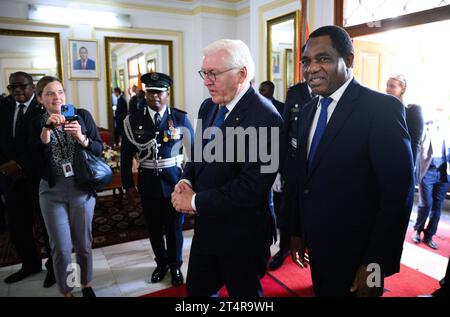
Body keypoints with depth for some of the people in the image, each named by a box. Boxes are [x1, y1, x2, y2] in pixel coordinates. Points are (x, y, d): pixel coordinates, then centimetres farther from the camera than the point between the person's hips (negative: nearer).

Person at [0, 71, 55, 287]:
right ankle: (30, 264, 33)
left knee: (48, 223, 9)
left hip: (40, 176, -5)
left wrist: (19, 164, -17)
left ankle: (54, 265, 27)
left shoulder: (44, 108, -10)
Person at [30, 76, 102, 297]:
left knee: (83, 243, 13)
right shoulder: (37, 123, 1)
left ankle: (86, 285, 35)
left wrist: (81, 138, -21)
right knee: (61, 248, 5)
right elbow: (36, 157, -12)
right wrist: (47, 128, -22)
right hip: (52, 191, 0)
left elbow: (99, 148, -3)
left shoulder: (82, 115, -2)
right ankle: (66, 292, 27)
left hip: (82, 188, 0)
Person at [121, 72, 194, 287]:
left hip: (175, 181, -1)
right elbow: (126, 155, 4)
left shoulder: (181, 119, -5)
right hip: (148, 183, 2)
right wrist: (128, 185, 2)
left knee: (174, 227, 12)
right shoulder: (134, 120, -1)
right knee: (154, 227, 15)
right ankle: (161, 263, 39)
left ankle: (175, 266, 34)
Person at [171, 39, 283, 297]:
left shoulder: (264, 116, -23)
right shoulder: (208, 107, 4)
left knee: (244, 292, 18)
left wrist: (196, 202, -19)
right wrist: (186, 181, -6)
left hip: (242, 234, -7)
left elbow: (252, 186, -27)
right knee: (196, 290, 23)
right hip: (206, 224, 7)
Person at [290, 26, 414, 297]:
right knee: (322, 291, 23)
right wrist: (298, 232, 11)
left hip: (356, 255, -6)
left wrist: (377, 264, -19)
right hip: (317, 247, 6)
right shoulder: (307, 112, 6)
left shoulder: (382, 108, -16)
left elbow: (399, 192, -19)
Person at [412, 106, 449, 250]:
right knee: (425, 204, -3)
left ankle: (429, 236, 20)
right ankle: (417, 230, 20)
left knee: (437, 206, 7)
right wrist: (428, 133, -17)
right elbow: (422, 149, -6)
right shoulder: (427, 127, 0)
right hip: (428, 171, -3)